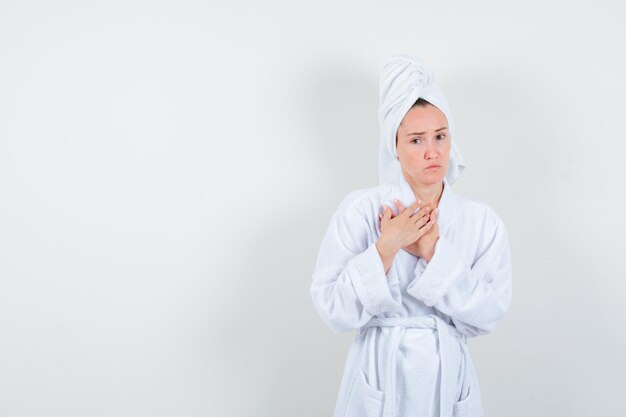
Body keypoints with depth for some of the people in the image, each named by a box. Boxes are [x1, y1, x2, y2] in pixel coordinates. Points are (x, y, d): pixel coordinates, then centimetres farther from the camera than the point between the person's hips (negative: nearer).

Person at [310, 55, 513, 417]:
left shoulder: (482, 221, -2)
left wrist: (434, 251, -18)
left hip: (448, 379, 2)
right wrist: (385, 248, -21)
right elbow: (334, 310, -12)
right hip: (379, 379, -2)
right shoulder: (360, 209, -9)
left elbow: (488, 313, -9)